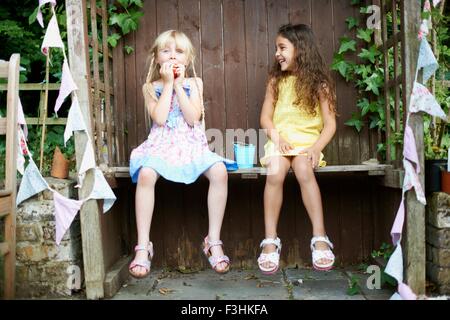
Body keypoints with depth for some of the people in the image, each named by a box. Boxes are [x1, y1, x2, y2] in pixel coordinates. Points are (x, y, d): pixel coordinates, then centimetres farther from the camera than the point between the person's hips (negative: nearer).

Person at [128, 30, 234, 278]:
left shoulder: (194, 83, 9)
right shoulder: (151, 86, 8)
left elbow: (193, 118, -6)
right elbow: (159, 118, -10)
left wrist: (178, 83, -6)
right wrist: (168, 83, -6)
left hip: (192, 145, 1)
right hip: (162, 145, 0)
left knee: (219, 171, -29)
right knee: (146, 174, -34)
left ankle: (213, 241, -16)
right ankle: (143, 246, -20)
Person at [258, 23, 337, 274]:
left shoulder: (318, 83, 5)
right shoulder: (276, 81, 13)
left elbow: (330, 124, 0)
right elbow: (266, 117, 10)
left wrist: (317, 147, -17)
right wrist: (276, 136, -10)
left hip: (308, 142, -1)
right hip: (280, 141, 2)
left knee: (303, 170, -35)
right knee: (275, 173, -30)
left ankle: (320, 238, -28)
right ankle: (271, 241, -25)